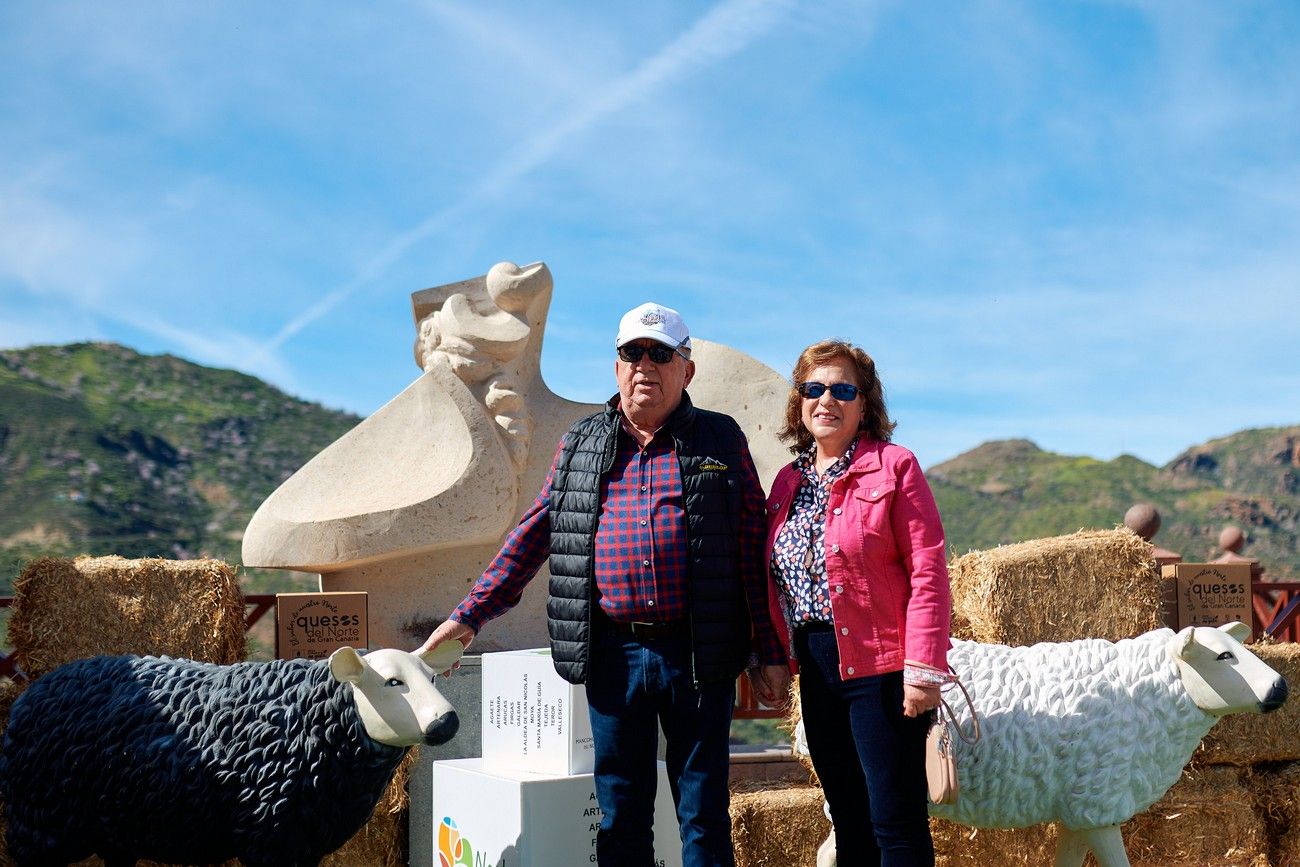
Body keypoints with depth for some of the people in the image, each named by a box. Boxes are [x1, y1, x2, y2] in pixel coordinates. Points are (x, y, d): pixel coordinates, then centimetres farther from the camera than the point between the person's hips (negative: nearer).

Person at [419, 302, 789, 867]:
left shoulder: (721, 441, 5)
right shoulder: (580, 445, 12)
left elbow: (754, 552, 3)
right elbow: (532, 536, 12)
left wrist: (770, 654, 0)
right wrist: (469, 617, 5)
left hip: (700, 655, -2)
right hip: (612, 653, 2)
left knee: (704, 813, 4)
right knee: (620, 814, 9)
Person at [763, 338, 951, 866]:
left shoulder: (893, 467, -5)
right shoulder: (790, 481, 13)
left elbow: (928, 573, -11)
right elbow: (776, 579, 16)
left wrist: (923, 668, -17)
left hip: (879, 665, -6)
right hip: (815, 670, 6)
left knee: (897, 823, -4)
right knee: (849, 821, 14)